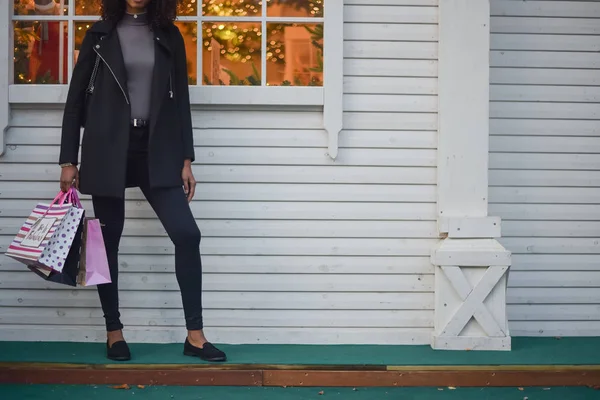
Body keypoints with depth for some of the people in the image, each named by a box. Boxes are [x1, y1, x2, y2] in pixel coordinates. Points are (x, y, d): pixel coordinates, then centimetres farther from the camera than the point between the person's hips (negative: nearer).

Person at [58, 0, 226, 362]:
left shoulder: (169, 36, 9)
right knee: (108, 239, 3)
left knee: (187, 233, -9)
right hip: (108, 147, -1)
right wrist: (68, 160, -1)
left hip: (156, 149, 1)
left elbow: (181, 98, 9)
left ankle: (195, 335, -2)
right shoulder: (101, 34, 5)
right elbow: (77, 97, 4)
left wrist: (186, 159, 3)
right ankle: (114, 332, 17)